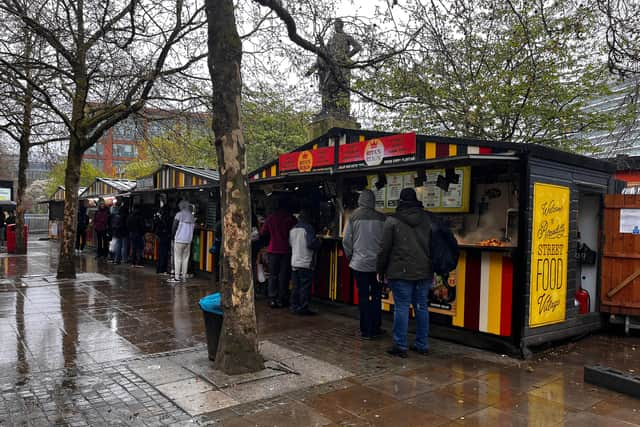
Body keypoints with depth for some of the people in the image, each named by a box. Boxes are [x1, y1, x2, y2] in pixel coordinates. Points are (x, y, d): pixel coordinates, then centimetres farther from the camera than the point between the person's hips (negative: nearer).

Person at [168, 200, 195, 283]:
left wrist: (173, 235, 8)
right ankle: (184, 276, 9)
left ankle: (176, 277, -2)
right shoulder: (192, 216, 8)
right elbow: (192, 228, 11)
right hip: (188, 240, 5)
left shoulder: (179, 214, -7)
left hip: (179, 240, -5)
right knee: (185, 259, 8)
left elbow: (174, 227, -7)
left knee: (178, 258, -1)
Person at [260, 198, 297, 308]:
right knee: (283, 275, 5)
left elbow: (263, 232, 7)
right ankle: (281, 300, 6)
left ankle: (273, 299, 6)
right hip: (286, 250, -1)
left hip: (273, 250, 1)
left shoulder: (270, 218, 1)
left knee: (273, 275, 8)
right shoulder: (290, 218, -5)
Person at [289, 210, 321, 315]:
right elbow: (311, 243, -21)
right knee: (305, 287, -1)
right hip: (306, 263, -7)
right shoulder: (308, 228, -12)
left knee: (296, 287, 13)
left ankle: (294, 307, 18)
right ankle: (303, 309, 2)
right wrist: (319, 241, -3)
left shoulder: (293, 229, 10)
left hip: (294, 263, 7)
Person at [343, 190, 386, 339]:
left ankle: (366, 330, 11)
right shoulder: (381, 218, -6)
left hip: (359, 263, -1)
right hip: (377, 263, 1)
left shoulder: (354, 217, -6)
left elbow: (346, 240, -3)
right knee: (376, 296, 14)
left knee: (363, 296, 7)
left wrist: (350, 256, 12)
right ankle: (375, 328, 19)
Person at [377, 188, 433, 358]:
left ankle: (400, 346, 3)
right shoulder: (428, 219, 6)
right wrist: (431, 266, 17)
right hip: (424, 272, 4)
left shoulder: (392, 221, -5)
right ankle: (422, 345, 19)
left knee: (401, 307, 0)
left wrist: (380, 270, 6)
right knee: (421, 306, 11)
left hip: (401, 272, -4)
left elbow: (384, 249, -4)